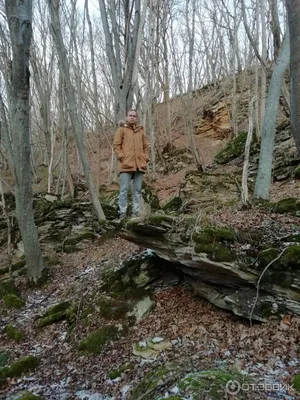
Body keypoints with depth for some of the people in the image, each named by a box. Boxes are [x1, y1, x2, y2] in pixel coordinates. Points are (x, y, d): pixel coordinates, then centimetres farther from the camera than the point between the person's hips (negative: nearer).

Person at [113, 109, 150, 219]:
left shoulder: (141, 131, 18)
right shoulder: (122, 129, 7)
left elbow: (146, 146, 21)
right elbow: (116, 145, 1)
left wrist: (146, 158, 8)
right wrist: (121, 157, -10)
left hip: (139, 165, 4)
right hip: (126, 164, -4)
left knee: (137, 190, 5)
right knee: (124, 189, -6)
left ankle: (136, 212, 10)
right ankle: (122, 213, -2)